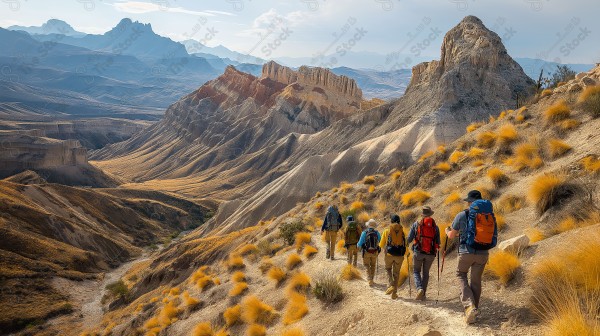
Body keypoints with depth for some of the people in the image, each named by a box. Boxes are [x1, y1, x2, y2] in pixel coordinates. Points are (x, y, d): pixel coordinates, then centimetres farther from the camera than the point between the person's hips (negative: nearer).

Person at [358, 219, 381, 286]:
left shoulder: (364, 233, -13)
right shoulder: (377, 233, -6)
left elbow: (360, 244, -11)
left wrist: (358, 245, 13)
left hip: (366, 252, -2)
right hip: (374, 252, 2)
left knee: (367, 266, 7)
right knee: (373, 266, 19)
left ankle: (370, 280, -9)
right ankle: (371, 280, 26)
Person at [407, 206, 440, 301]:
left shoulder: (416, 224, 0)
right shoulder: (435, 226, 5)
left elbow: (409, 239, 0)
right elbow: (438, 242, 7)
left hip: (418, 252, -2)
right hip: (430, 253, 2)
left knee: (416, 271, 12)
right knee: (425, 273, 16)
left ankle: (419, 288, -13)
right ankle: (423, 294, 14)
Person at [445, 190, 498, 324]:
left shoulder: (462, 215, -4)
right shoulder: (491, 215, 7)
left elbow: (451, 236, 4)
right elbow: (494, 237, 17)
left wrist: (447, 231, 28)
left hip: (466, 252, -3)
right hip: (483, 253, 3)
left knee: (461, 275, 16)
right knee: (476, 281, 16)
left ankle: (469, 306, -4)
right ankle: (473, 310, 22)